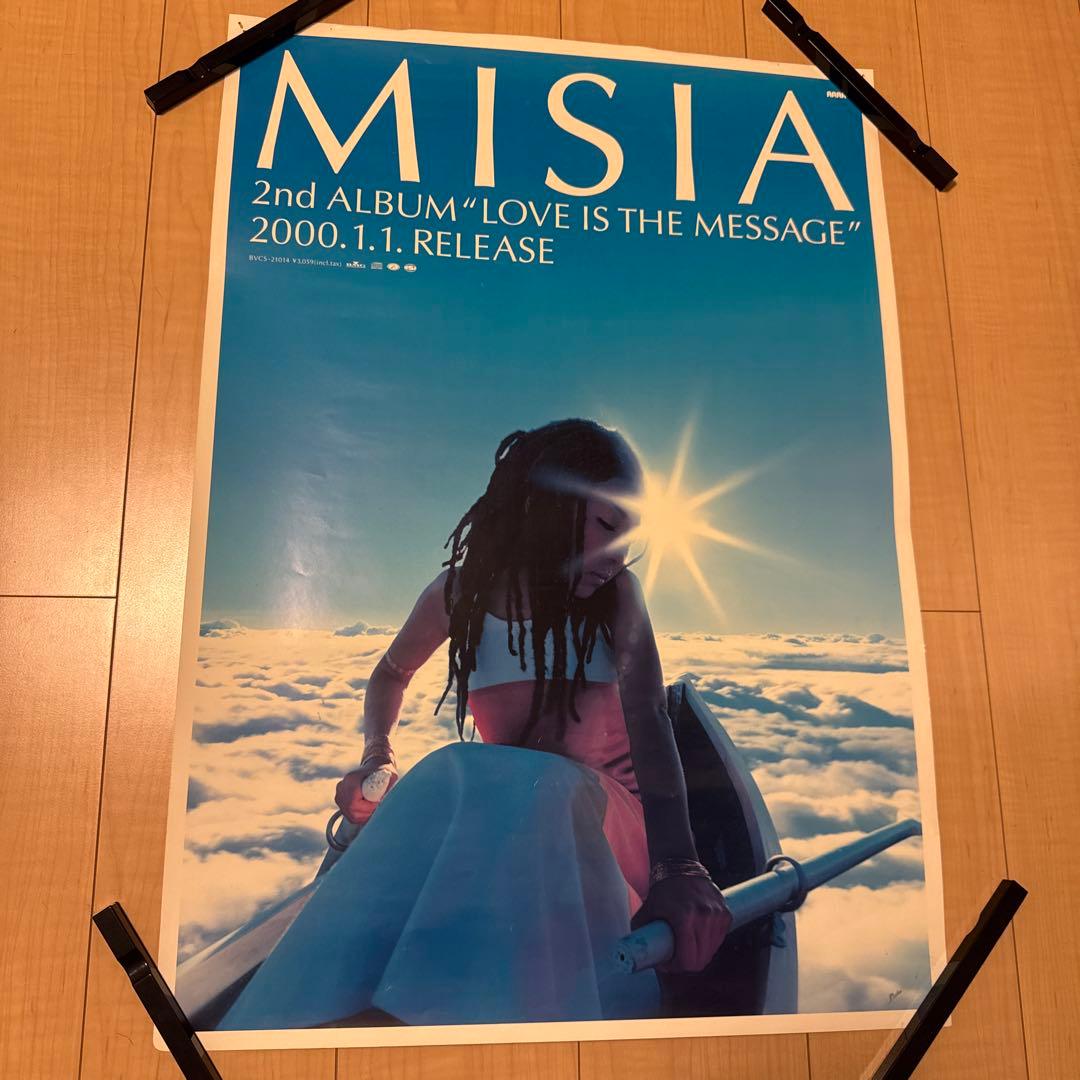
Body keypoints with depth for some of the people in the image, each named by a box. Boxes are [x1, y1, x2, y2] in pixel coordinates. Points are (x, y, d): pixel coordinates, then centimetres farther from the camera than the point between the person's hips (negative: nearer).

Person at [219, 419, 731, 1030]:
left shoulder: (617, 596, -6)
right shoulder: (463, 592, 0)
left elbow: (649, 720, -21)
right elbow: (391, 675, 18)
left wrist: (677, 862, -36)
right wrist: (378, 752, -2)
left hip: (605, 814, -1)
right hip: (492, 814, 2)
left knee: (519, 783, -37)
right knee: (447, 779, -34)